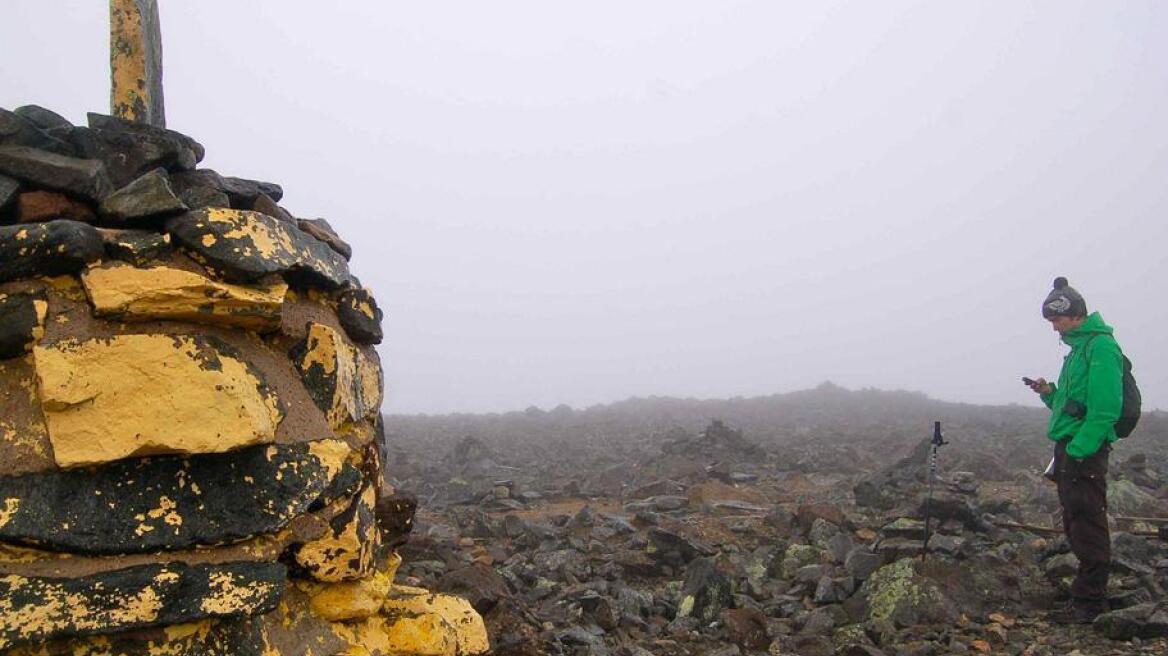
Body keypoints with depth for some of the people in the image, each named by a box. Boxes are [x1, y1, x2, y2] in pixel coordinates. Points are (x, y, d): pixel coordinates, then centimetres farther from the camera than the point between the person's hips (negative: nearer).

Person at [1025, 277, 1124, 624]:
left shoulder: (1101, 346, -13)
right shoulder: (1077, 347, 18)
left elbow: (1106, 407, -21)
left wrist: (1079, 449, -23)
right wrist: (1050, 393, 6)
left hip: (1085, 451, -10)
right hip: (1069, 448, 10)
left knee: (1088, 524, -5)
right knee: (1074, 522, 16)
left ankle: (1089, 600, 1)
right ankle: (1089, 588, 27)